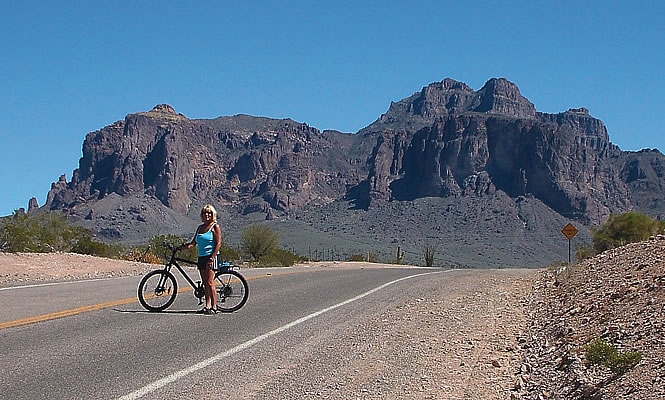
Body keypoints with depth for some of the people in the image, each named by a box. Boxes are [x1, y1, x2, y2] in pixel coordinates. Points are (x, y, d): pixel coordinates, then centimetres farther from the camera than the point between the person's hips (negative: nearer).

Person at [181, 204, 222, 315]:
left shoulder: (215, 227, -3)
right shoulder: (200, 227, 17)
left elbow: (218, 243, -10)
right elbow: (193, 243, 18)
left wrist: (211, 259, -18)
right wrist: (182, 247, 0)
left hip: (211, 257, -7)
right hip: (201, 257, 7)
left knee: (210, 282, -13)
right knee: (205, 283, 6)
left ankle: (214, 307, -10)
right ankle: (207, 306, 8)